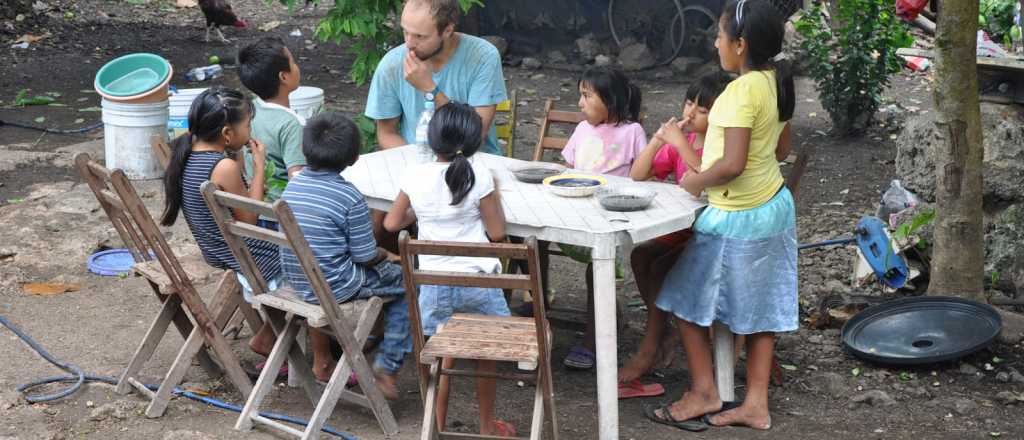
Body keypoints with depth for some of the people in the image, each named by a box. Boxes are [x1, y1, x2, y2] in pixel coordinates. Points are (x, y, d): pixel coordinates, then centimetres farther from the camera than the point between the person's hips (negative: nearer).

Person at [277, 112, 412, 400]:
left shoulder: (293, 185, 0)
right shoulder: (350, 198, -20)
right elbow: (366, 257, -14)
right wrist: (386, 255, 10)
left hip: (296, 282, 7)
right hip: (336, 288, -7)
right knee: (406, 281, 11)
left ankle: (321, 360, 36)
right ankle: (387, 367, 9)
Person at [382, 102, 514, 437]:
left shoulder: (417, 177, -5)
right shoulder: (479, 176, -12)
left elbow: (392, 223, 4)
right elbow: (497, 232, -9)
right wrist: (495, 194, 5)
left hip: (435, 282, 2)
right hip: (477, 281, -1)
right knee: (486, 355, 16)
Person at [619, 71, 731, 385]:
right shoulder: (681, 141, 6)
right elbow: (637, 176, 2)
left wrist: (681, 144, -31)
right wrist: (658, 139, -11)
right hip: (684, 229, 7)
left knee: (660, 268, -24)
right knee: (640, 256, -16)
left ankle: (649, 349, -10)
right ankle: (660, 340, -6)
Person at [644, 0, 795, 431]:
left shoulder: (742, 91, -23)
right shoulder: (776, 83, 4)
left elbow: (732, 164, -29)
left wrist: (691, 183, -12)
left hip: (737, 218, -9)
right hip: (774, 206, 9)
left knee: (686, 300, 6)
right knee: (759, 308, 13)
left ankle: (704, 393, 12)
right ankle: (755, 404, 19)